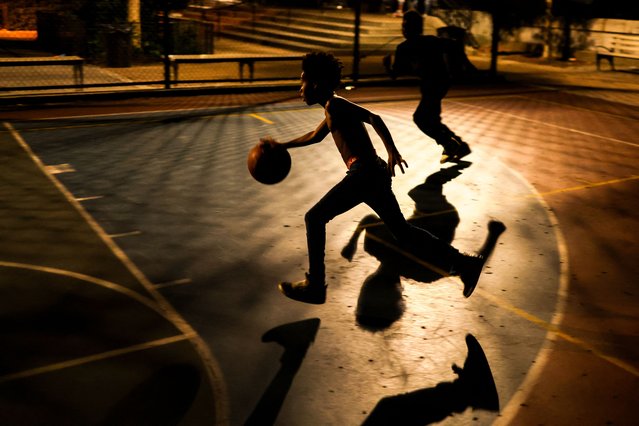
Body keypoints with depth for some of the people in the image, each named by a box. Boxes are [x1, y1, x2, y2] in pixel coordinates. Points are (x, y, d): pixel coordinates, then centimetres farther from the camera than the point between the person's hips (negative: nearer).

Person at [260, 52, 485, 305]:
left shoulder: (335, 105, -5)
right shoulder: (332, 110, 24)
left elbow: (373, 118, -20)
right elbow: (315, 136, 42)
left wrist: (392, 151, -31)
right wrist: (282, 146, 47)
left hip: (364, 173, -10)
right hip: (374, 174, 10)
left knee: (314, 218, -2)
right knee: (402, 231, 15)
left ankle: (315, 286, 2)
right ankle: (464, 264, 15)